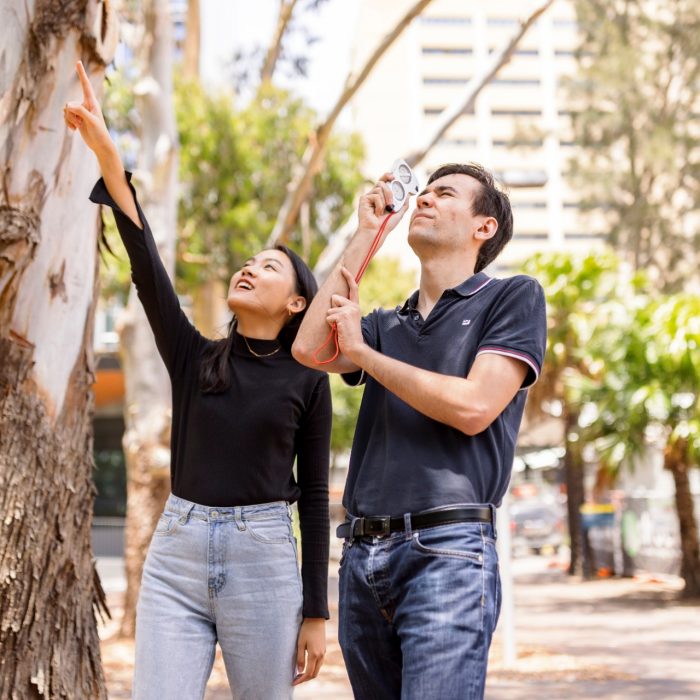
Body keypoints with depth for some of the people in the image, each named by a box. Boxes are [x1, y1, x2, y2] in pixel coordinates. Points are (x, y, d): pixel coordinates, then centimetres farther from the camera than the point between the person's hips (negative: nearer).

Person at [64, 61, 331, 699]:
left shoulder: (307, 381, 4)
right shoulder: (193, 357, 9)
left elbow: (314, 497, 4)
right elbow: (148, 267, -5)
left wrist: (316, 613, 1)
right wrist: (107, 154, -18)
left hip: (264, 557, -2)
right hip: (177, 551, 2)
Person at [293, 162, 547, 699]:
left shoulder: (514, 297, 4)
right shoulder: (387, 326, 20)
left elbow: (473, 407, -9)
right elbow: (310, 348, 1)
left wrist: (362, 351, 1)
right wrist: (366, 235, 9)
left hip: (448, 550, -6)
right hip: (362, 554, 6)